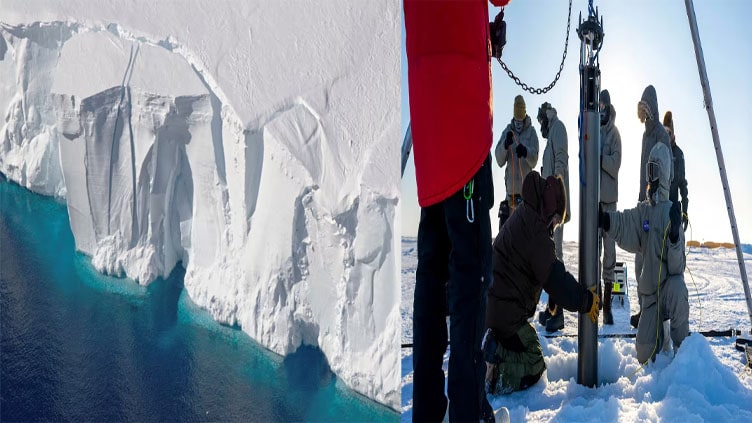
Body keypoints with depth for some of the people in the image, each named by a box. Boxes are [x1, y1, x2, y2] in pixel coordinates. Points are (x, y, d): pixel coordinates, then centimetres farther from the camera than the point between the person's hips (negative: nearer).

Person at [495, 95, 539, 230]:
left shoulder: (531, 132, 1)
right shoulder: (507, 131, 6)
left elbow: (534, 160, -10)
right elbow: (499, 161, -2)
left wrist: (525, 152, -32)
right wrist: (505, 145, -21)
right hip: (511, 185, 2)